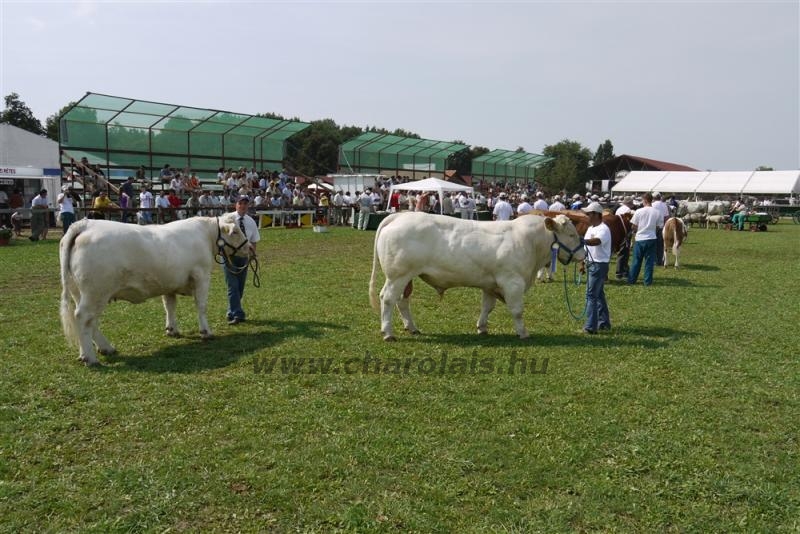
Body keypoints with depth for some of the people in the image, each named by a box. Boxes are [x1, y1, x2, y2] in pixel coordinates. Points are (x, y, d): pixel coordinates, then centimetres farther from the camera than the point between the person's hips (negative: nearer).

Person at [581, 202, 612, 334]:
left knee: (592, 295, -10)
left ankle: (590, 326, -8)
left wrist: (580, 240, -50)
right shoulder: (590, 228, 13)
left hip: (599, 265, -10)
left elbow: (596, 241, -36)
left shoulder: (603, 229, -16)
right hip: (591, 264, 10)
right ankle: (604, 322, 25)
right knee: (599, 294, 16)